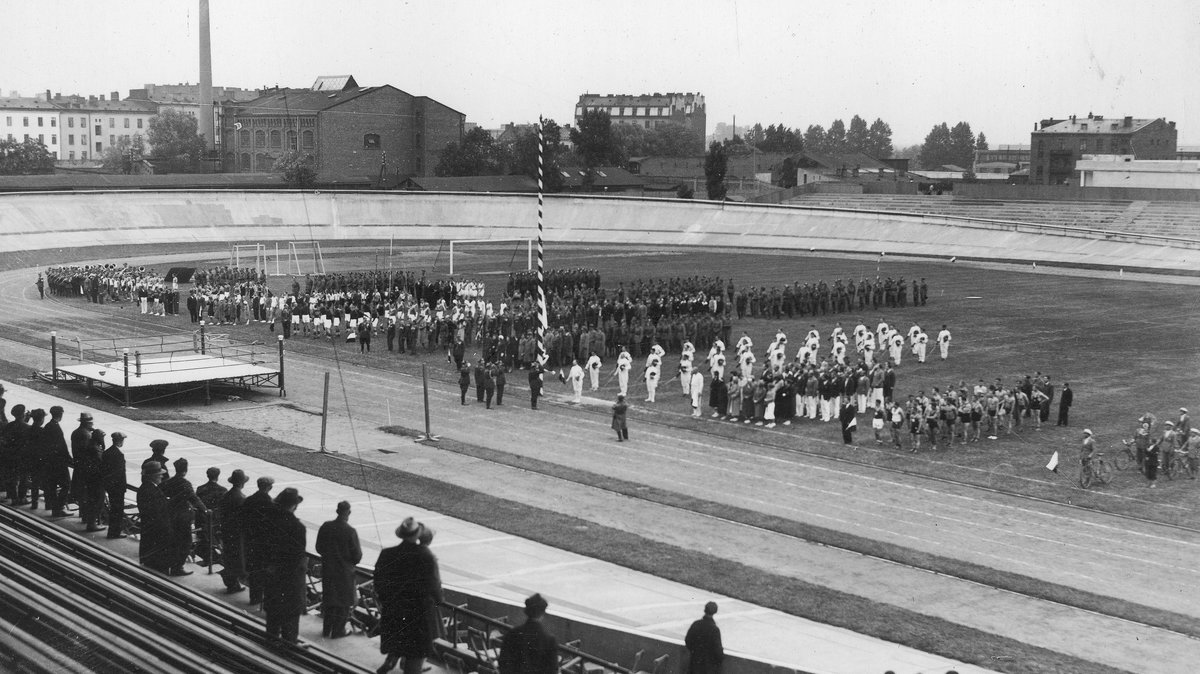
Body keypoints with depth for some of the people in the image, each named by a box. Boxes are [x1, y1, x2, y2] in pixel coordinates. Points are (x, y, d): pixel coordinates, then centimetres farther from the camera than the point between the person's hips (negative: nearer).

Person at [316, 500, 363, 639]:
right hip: (344, 571, -4)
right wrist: (352, 563, 6)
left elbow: (319, 548, 3)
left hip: (327, 569, 4)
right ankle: (338, 631, 18)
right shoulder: (350, 531, -21)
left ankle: (326, 629, 29)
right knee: (343, 602, 12)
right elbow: (357, 555, -15)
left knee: (328, 599, 20)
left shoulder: (325, 527, -7)